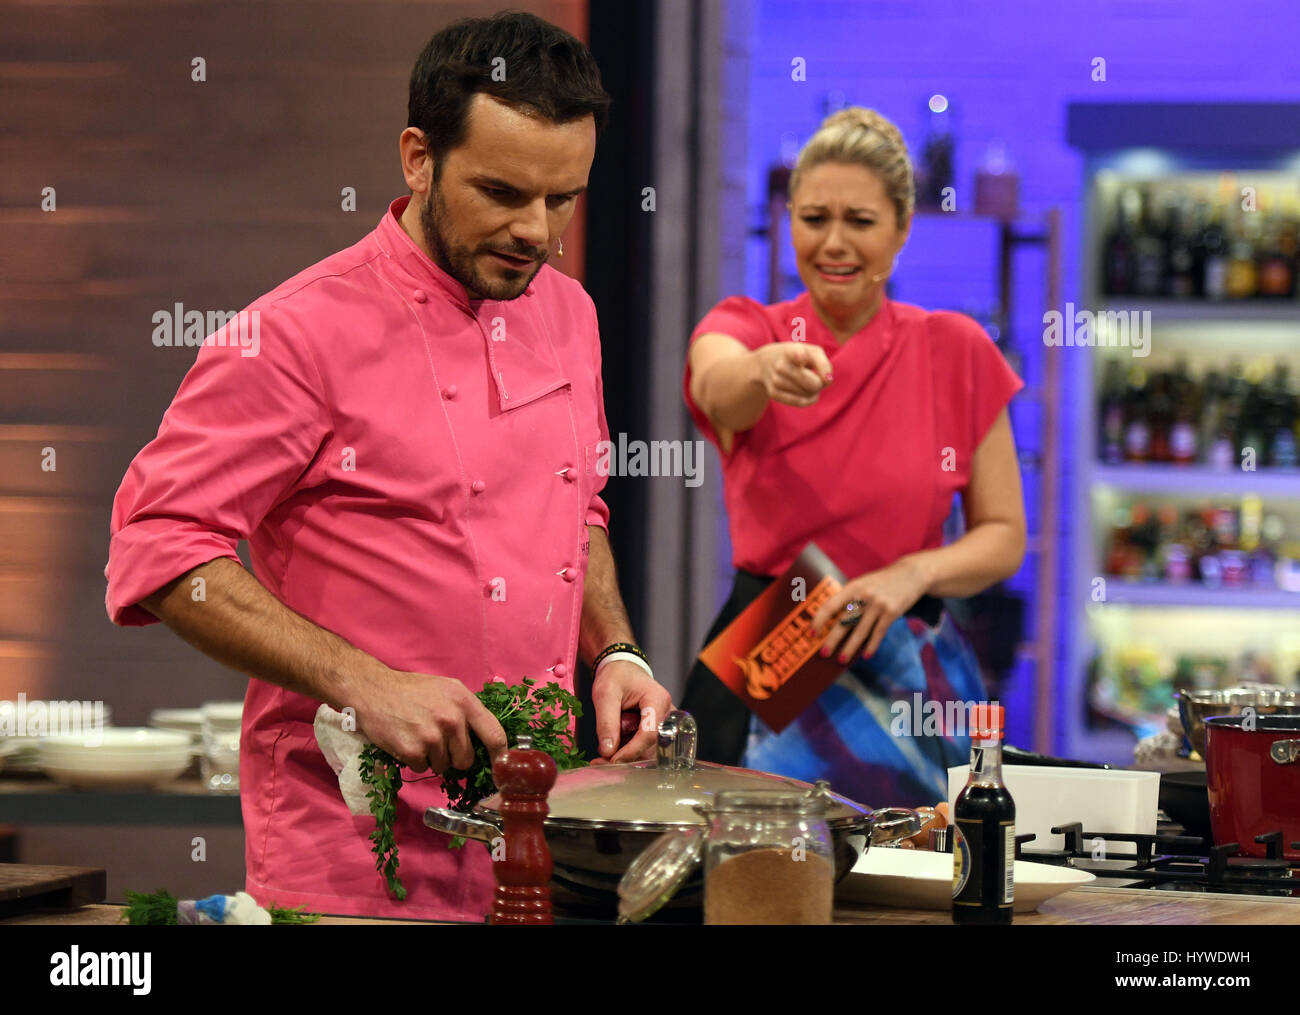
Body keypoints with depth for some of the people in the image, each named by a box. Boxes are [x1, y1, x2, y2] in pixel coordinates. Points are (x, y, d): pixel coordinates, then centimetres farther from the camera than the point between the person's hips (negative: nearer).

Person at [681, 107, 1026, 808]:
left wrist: (915, 573, -14)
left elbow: (1004, 537, 5)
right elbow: (716, 385, -26)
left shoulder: (956, 351, 3)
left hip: (907, 681, 1)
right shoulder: (746, 329, 0)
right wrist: (766, 370, -48)